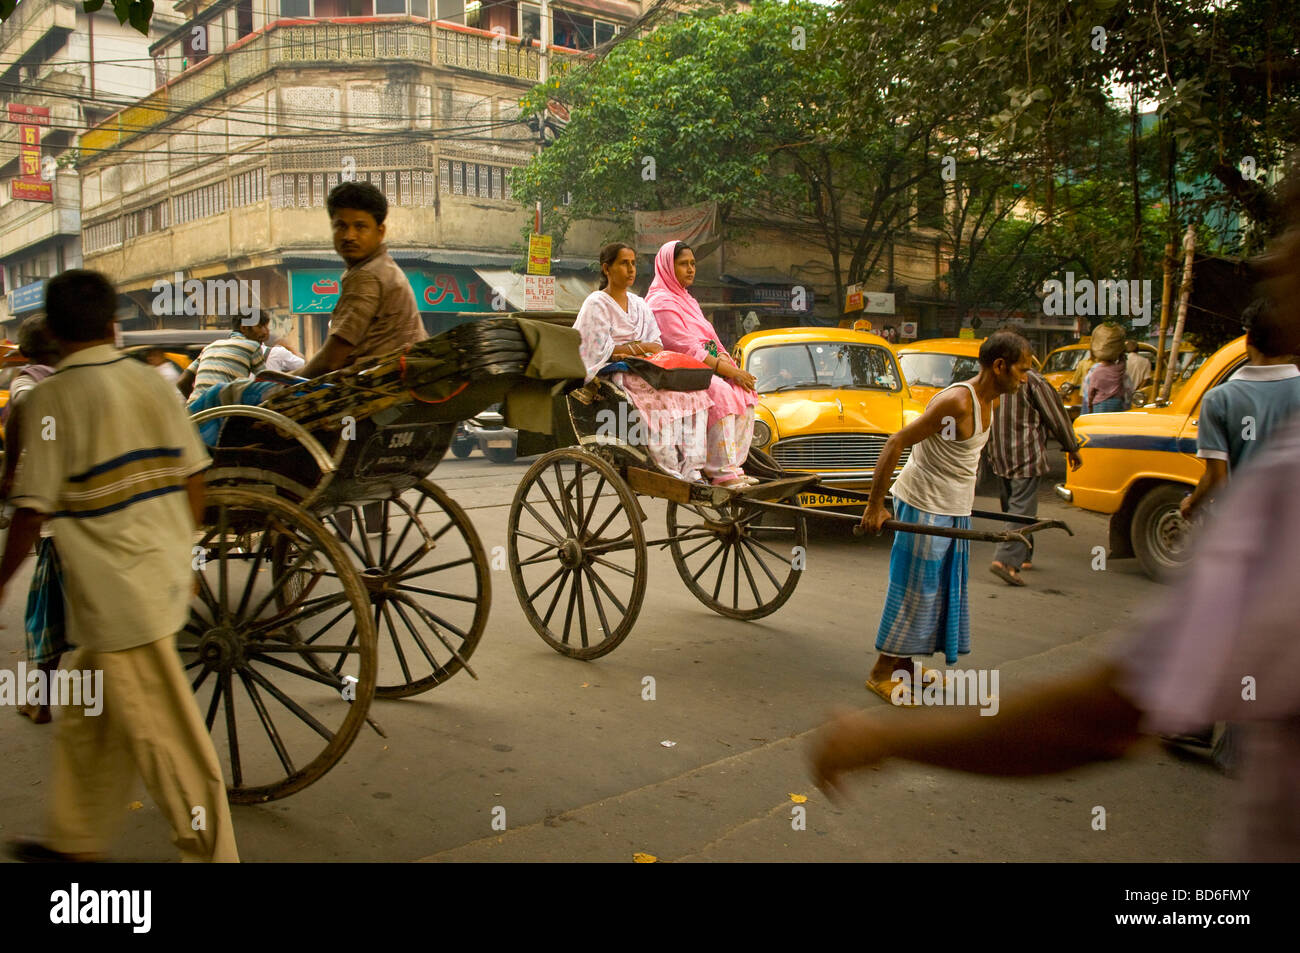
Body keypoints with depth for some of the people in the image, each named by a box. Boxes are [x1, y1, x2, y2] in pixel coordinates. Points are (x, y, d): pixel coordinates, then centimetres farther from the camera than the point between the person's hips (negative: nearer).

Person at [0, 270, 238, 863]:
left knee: (163, 733, 2)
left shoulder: (51, 400, -13)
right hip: (166, 577, 7)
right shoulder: (153, 383, 4)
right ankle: (75, 842, 35)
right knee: (88, 718, 21)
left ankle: (211, 852, 12)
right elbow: (193, 483, 8)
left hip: (117, 595, -7)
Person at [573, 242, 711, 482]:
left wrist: (628, 350, -10)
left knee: (694, 393, -19)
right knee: (661, 401, -32)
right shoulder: (597, 304, -1)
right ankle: (672, 477, -29)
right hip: (611, 376, -6)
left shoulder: (639, 305, 19)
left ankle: (692, 471, -24)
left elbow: (656, 346, 11)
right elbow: (600, 350, -8)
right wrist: (641, 347, -9)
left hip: (642, 371, 6)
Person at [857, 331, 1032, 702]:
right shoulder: (957, 402, -22)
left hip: (954, 509, 10)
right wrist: (875, 506, -23)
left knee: (944, 589, 15)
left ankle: (904, 661, 28)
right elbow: (896, 442, -23)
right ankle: (881, 672, 9)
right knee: (913, 589, -3)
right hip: (923, 507, -10)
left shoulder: (987, 401, 7)